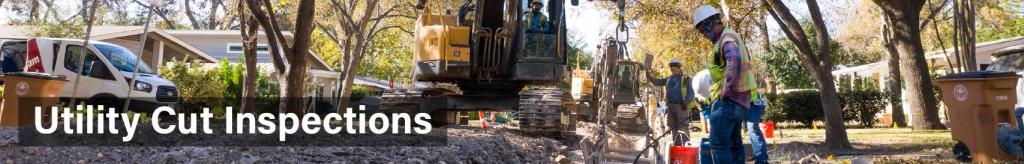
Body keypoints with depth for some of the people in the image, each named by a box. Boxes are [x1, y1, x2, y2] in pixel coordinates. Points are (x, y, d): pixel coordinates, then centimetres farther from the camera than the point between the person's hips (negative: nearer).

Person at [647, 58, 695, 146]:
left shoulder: (685, 79, 4)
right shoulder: (668, 79, 18)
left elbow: (690, 92, -2)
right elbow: (658, 82, 3)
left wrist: (686, 102, -16)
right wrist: (651, 77, -17)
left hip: (681, 106, -6)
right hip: (671, 106, 6)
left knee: (684, 127, -11)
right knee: (674, 128, 9)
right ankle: (677, 146, 15)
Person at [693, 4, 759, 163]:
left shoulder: (726, 38, -12)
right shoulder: (728, 38, 21)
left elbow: (735, 61, -32)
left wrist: (727, 90, -25)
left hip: (728, 100, -11)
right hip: (739, 100, 11)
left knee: (718, 144, -13)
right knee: (734, 142, 14)